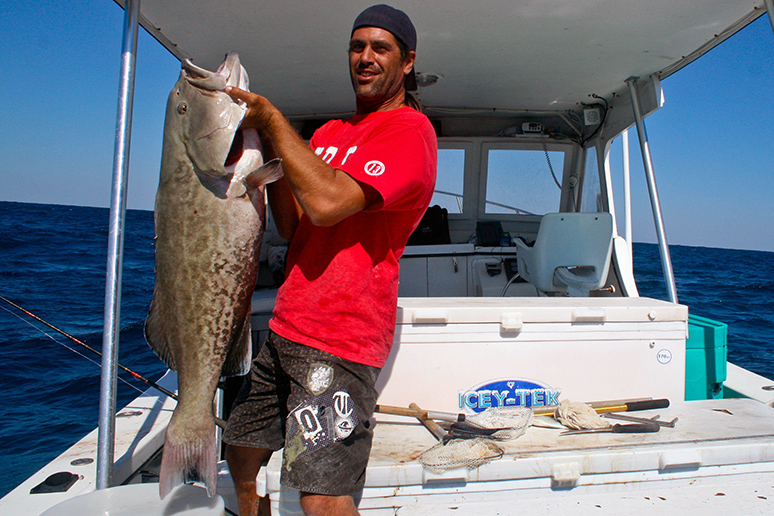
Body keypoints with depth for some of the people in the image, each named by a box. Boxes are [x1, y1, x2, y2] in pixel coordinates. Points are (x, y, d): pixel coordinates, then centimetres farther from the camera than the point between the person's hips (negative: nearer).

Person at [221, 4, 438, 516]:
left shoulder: (409, 131, -9)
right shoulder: (331, 132, 18)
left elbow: (326, 203, -25)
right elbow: (294, 228, 11)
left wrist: (271, 119, -13)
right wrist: (271, 152, -1)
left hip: (337, 343, -9)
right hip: (287, 328, 9)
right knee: (242, 452, 23)